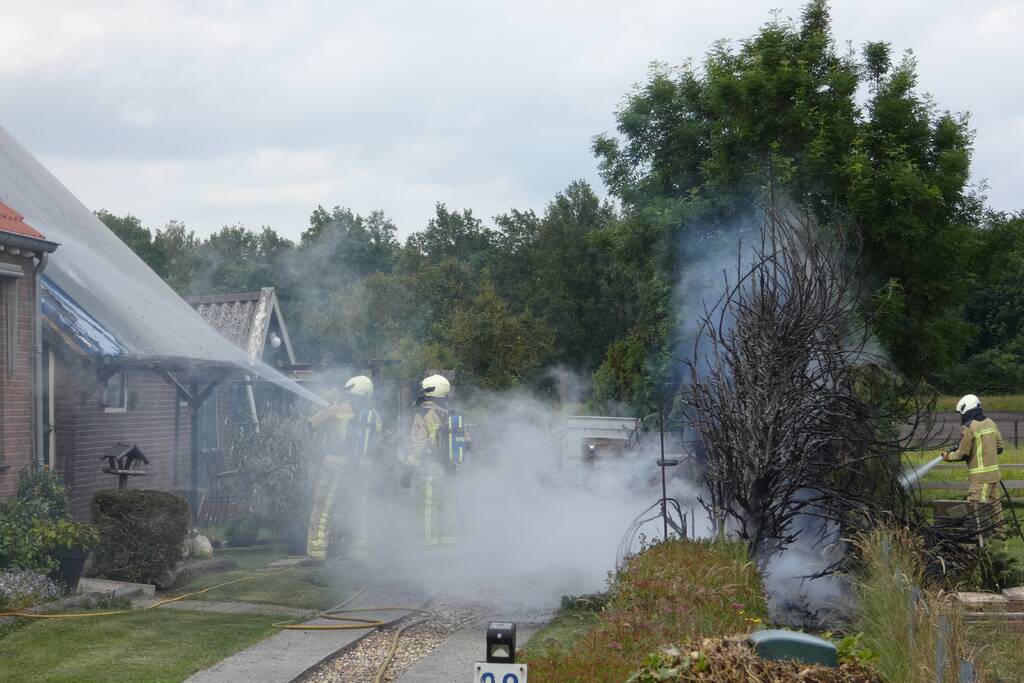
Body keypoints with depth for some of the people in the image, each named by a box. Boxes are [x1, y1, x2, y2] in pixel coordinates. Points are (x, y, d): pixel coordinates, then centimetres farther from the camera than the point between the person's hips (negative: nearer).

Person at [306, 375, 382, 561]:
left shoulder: (340, 409, -7)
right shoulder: (375, 417, 6)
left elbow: (314, 422, 4)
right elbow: (375, 447, 11)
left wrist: (330, 408, 18)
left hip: (335, 470, -4)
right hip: (359, 471, 4)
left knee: (322, 512, 2)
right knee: (358, 513, 15)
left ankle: (316, 553, -1)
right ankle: (361, 553, 14)